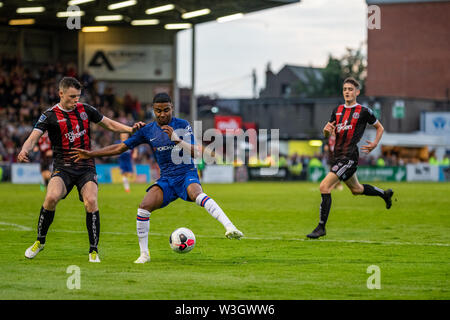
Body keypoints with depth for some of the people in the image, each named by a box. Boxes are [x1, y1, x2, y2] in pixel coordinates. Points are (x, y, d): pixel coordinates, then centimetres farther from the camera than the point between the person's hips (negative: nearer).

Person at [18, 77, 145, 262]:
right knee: (51, 197, -27)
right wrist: (24, 150, -35)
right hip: (63, 168, -2)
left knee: (91, 201, -22)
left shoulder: (85, 110, 7)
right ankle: (40, 241, -4)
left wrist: (131, 129, 2)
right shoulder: (50, 115, -3)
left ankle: (94, 250, -8)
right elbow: (34, 137, -14)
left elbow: (110, 124, 17)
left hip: (86, 167, 2)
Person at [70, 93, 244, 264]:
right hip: (166, 179, 4)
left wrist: (176, 139, -28)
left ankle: (230, 228, -50)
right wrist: (90, 154, 9)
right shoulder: (148, 131, 5)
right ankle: (144, 254, -3)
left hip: (187, 175, -4)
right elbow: (120, 147, 11)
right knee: (144, 207, -19)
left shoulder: (183, 125, -4)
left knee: (197, 194, -37)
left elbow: (194, 152, -12)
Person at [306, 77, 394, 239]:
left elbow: (380, 128, 10)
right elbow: (327, 134, 15)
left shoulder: (363, 111, -4)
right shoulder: (337, 110, 12)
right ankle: (385, 194, 49)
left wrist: (375, 143, -4)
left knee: (325, 186, -18)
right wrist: (327, 130, -8)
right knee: (356, 189, 23)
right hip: (337, 155, 8)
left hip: (349, 157, -8)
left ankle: (321, 227, -12)